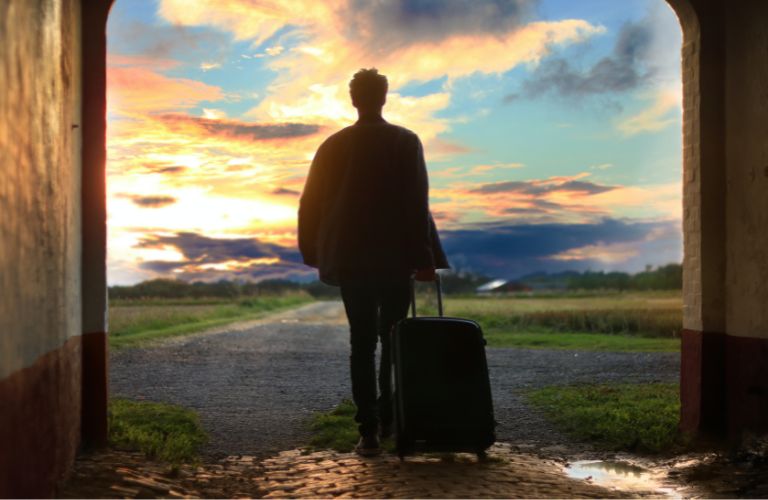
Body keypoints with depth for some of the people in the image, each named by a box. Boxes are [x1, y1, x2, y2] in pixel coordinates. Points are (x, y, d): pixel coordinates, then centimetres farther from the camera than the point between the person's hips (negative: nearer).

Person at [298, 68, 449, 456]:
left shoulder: (333, 146, 4)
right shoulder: (406, 142, -3)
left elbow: (311, 205, 6)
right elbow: (416, 204, -10)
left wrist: (317, 256, 15)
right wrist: (423, 257, -8)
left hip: (349, 260, 1)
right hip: (394, 259, -1)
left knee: (361, 344, 4)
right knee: (393, 342, 13)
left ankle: (369, 431, -2)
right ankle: (388, 420, 15)